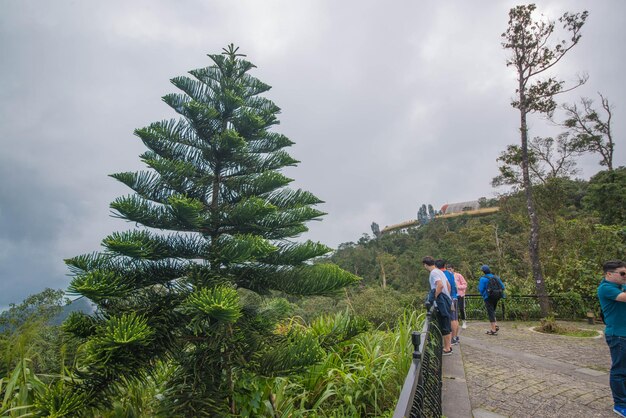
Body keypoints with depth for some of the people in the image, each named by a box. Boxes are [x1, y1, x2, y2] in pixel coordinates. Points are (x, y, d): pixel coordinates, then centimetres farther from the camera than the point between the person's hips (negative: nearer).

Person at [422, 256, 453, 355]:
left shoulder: (433, 273, -14)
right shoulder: (440, 271, 15)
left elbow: (440, 285, -27)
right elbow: (448, 285, 20)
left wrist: (435, 297, -16)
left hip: (441, 302, -10)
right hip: (447, 300, 10)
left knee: (444, 326, -2)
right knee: (447, 325, 17)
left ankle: (447, 349, 5)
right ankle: (449, 345, 26)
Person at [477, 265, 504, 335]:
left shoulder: (483, 279, -10)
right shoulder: (496, 277, 7)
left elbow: (481, 289, -13)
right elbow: (502, 287, 8)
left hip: (488, 297, -6)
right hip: (496, 297, 6)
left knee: (491, 313, -1)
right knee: (492, 311, 22)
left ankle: (493, 330, -1)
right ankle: (495, 325, 10)